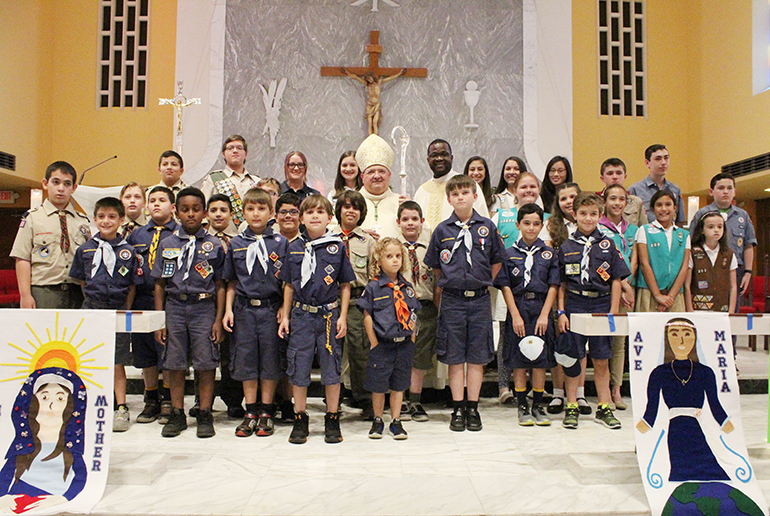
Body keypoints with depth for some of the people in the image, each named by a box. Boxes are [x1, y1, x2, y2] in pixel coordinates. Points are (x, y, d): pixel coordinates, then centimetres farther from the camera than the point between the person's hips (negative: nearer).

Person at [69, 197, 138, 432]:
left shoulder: (128, 251, 1)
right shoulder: (85, 249, 6)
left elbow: (132, 286, 4)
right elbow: (81, 281, 11)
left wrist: (124, 310, -2)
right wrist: (93, 302, 4)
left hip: (118, 310, -2)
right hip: (92, 309, 2)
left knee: (117, 362, 3)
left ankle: (121, 409, 11)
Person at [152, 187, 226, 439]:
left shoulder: (214, 245, 2)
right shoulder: (167, 244, 6)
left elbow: (220, 285, 3)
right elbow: (160, 284, 8)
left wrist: (218, 319, -3)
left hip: (204, 308, -2)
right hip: (174, 307, 2)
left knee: (206, 364, 1)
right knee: (174, 365, 7)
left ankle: (205, 415, 14)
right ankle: (177, 415, 22)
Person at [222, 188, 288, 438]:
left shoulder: (280, 243, 2)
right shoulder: (236, 244, 7)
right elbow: (232, 282, 12)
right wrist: (228, 309, 4)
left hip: (271, 308, -2)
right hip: (244, 309, 2)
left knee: (270, 359, 4)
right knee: (246, 359, 7)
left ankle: (266, 412, 17)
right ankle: (251, 412, 19)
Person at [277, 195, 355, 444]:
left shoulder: (337, 247, 1)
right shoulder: (294, 248, 6)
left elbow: (345, 285, 4)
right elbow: (289, 285, 11)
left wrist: (342, 317, -2)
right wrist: (285, 316, 7)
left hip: (329, 314, -1)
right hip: (301, 314, 2)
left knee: (331, 367, 5)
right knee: (298, 368, 6)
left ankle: (332, 420, 20)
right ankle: (300, 420, 21)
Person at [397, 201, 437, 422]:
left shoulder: (429, 248, 6)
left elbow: (437, 279, 9)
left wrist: (437, 307, 2)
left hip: (425, 307, 2)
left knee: (421, 357, 6)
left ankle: (416, 402, 19)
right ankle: (401, 402, 15)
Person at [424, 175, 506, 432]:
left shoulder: (487, 227, 2)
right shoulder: (442, 230, 2)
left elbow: (496, 261, 10)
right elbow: (435, 266, 10)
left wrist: (483, 283, 3)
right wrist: (448, 284, 3)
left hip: (479, 299, 0)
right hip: (452, 300, 0)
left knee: (477, 357, 6)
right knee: (455, 357, 5)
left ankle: (473, 409, 17)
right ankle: (458, 409, 16)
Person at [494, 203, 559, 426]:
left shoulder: (549, 254, 6)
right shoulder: (510, 253, 3)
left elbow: (553, 286, 2)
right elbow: (505, 286, -1)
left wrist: (544, 315, -8)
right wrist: (515, 315, -9)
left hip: (541, 309, 1)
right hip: (518, 307, -1)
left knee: (540, 359, 5)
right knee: (519, 360, 3)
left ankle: (538, 406, 18)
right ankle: (522, 407, 15)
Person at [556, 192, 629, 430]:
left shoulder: (608, 245, 5)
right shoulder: (566, 247, 5)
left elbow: (616, 281, 5)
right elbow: (561, 284, 6)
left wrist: (613, 312, -2)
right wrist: (561, 312, -1)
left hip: (601, 305, 0)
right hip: (574, 305, 0)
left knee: (601, 359, 6)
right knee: (572, 358, 4)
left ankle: (604, 408, 18)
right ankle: (571, 407, 15)